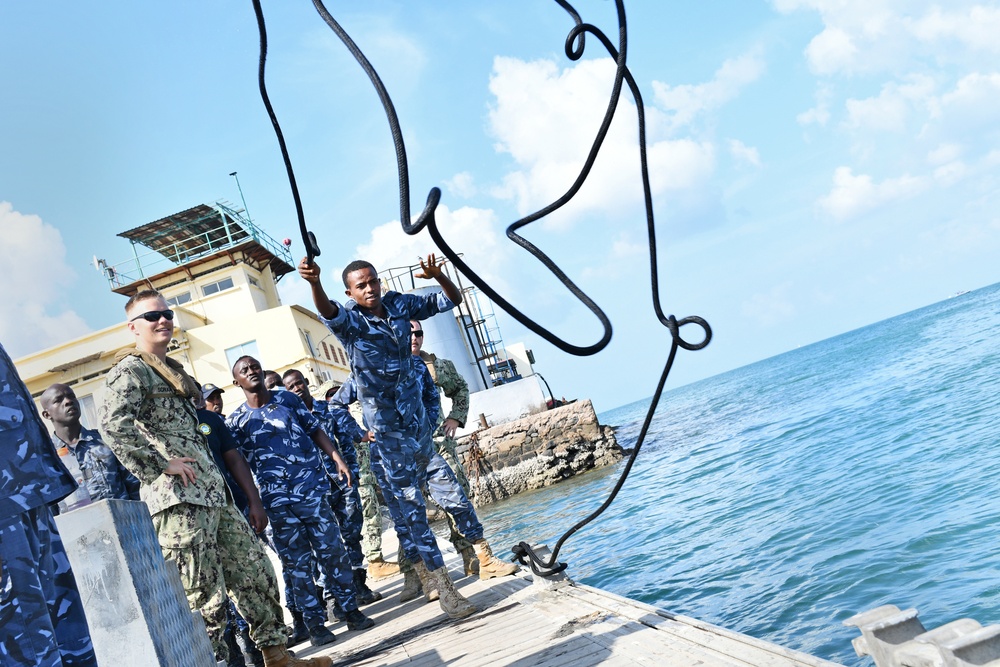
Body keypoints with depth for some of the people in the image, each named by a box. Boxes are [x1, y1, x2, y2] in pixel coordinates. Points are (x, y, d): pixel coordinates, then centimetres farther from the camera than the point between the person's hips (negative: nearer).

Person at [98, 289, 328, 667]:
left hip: (213, 493, 10)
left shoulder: (172, 370, 23)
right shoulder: (132, 369, -6)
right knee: (204, 598, -6)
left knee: (255, 572, 13)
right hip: (179, 500, -9)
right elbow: (112, 423, -25)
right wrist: (160, 466, -20)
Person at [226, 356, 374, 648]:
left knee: (332, 550, 2)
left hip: (312, 487, 1)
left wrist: (337, 459, -1)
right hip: (277, 499, 0)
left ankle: (351, 610, 12)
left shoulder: (288, 399, 8)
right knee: (296, 561, 3)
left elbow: (315, 430, 10)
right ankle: (314, 621, 12)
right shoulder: (237, 420, 4)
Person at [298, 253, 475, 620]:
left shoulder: (399, 304, 3)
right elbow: (328, 312, -34)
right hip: (385, 428, -5)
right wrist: (314, 283, -57)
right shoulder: (350, 319, -10)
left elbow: (452, 299, 6)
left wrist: (437, 275, -16)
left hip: (417, 419, 5)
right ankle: (443, 587, -5)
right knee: (408, 505, -7)